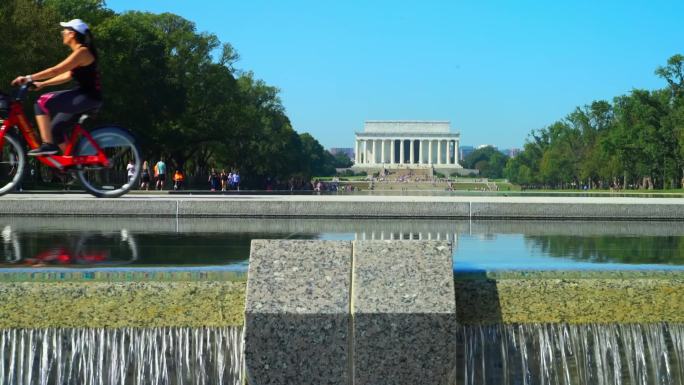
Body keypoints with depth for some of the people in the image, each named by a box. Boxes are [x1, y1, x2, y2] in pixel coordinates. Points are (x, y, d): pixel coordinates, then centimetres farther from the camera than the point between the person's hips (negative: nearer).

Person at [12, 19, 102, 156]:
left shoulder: (82, 52, -15)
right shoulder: (79, 52, 16)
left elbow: (56, 71, -20)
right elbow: (68, 75, 21)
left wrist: (28, 78, -17)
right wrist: (42, 84, 18)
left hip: (89, 97, -10)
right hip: (85, 97, 10)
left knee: (43, 102, -18)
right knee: (56, 128, 13)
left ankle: (47, 145, -20)